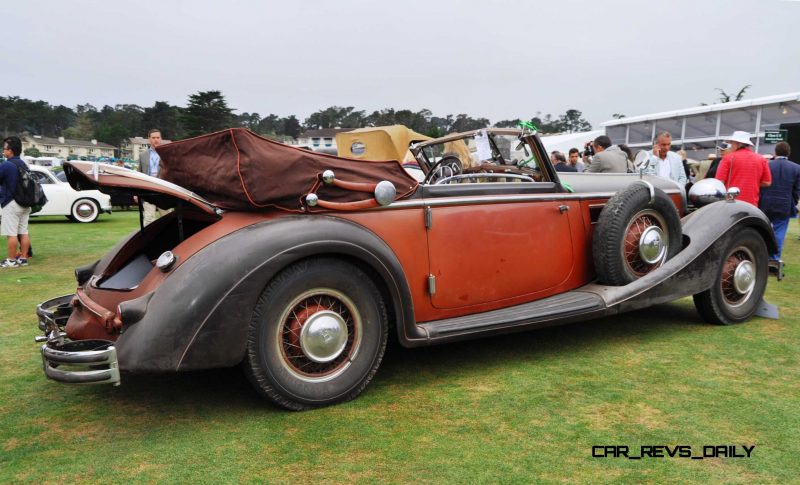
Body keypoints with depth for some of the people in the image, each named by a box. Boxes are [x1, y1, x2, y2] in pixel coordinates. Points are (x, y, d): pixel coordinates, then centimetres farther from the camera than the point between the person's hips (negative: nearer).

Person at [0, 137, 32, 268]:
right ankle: (23, 258, 13)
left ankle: (11, 260, 1)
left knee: (11, 233, -3)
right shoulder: (24, 165, 11)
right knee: (23, 232, 9)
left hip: (11, 203, -8)